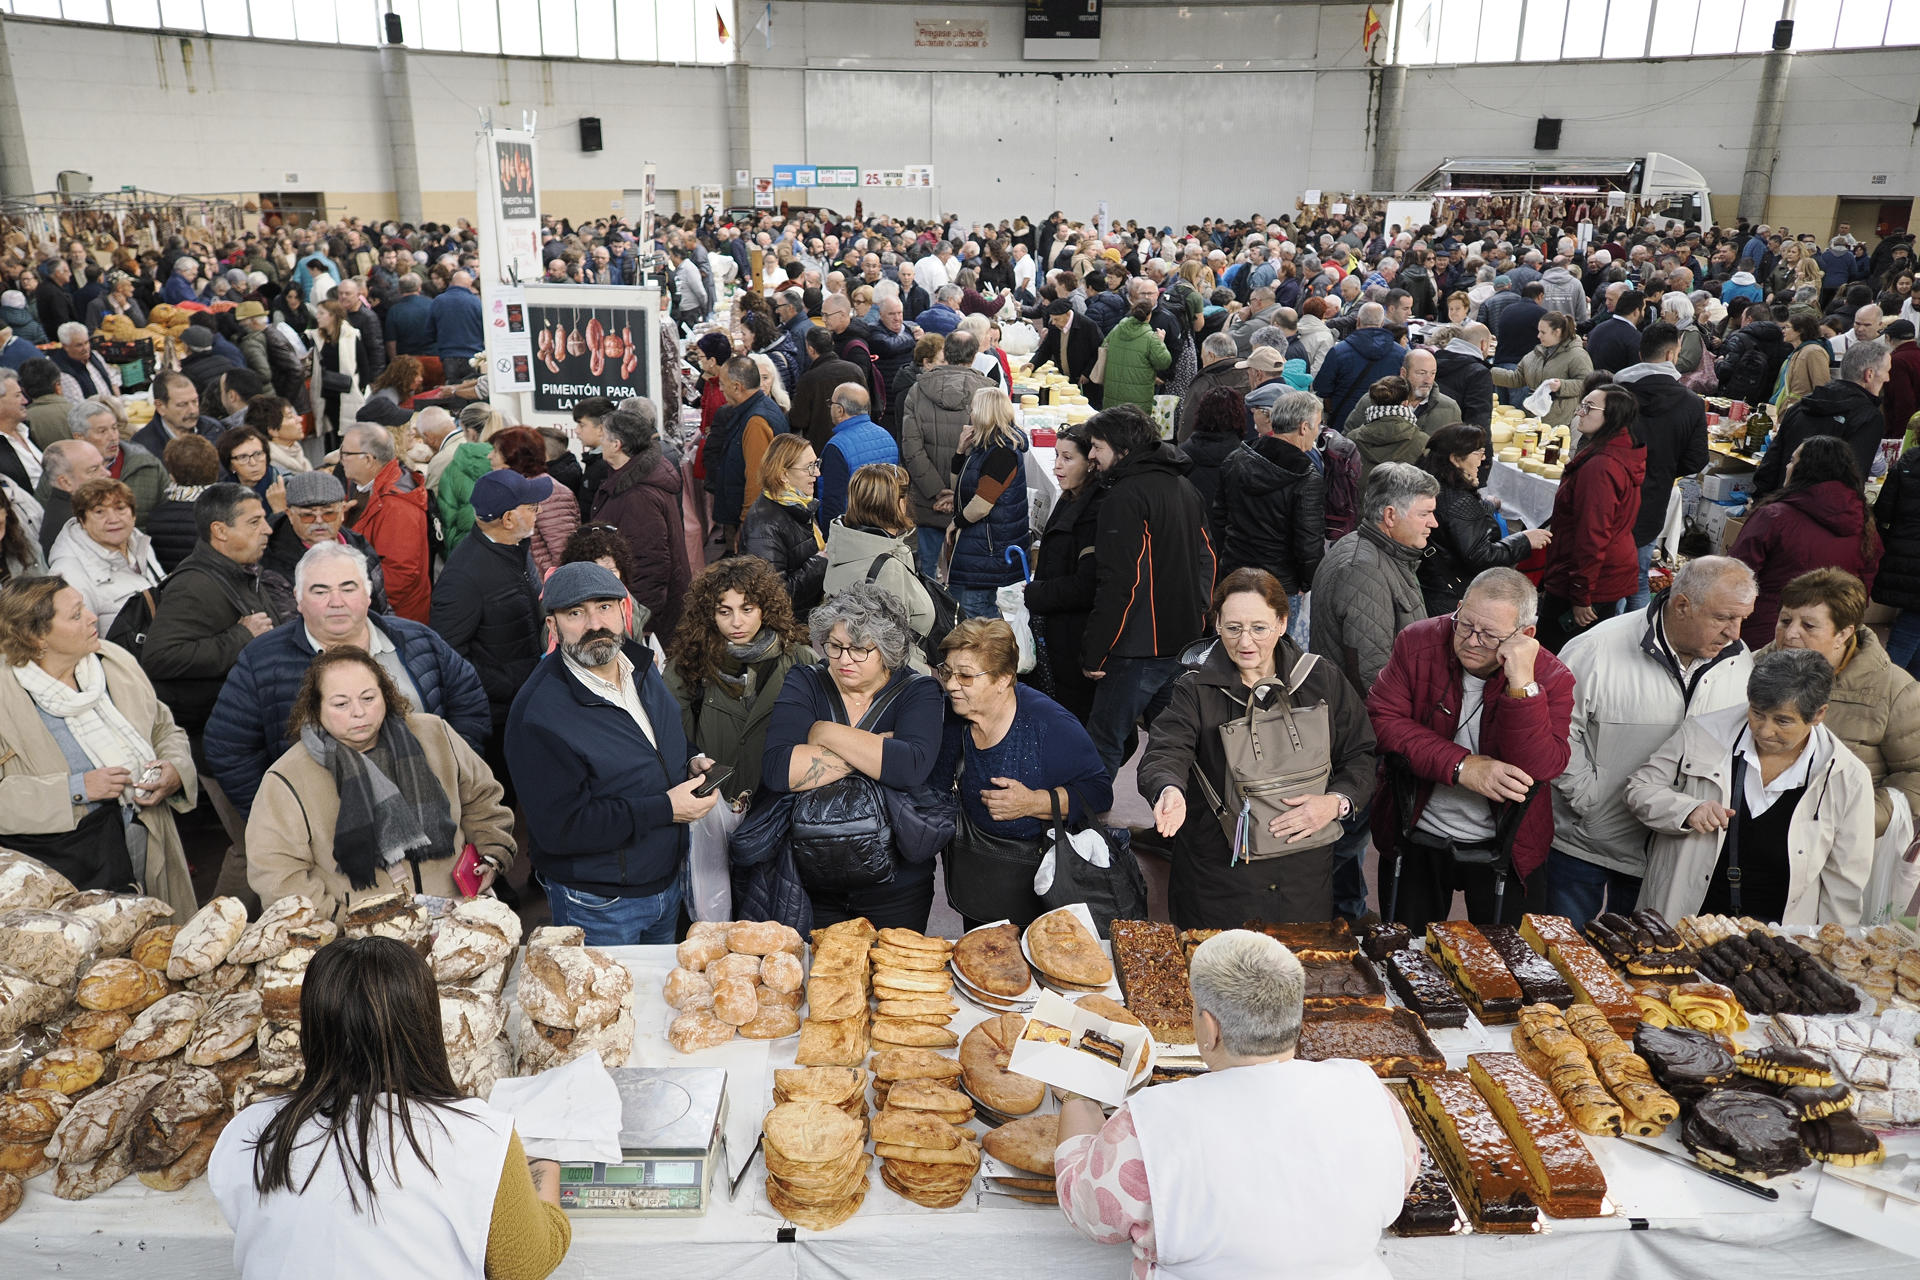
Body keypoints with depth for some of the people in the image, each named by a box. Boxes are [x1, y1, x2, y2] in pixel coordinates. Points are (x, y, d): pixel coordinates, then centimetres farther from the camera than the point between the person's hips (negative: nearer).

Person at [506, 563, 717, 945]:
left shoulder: (641, 668, 1)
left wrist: (692, 765, -3)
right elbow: (558, 828, -27)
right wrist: (664, 809, -26)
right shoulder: (539, 711, -25)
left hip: (668, 881, 7)